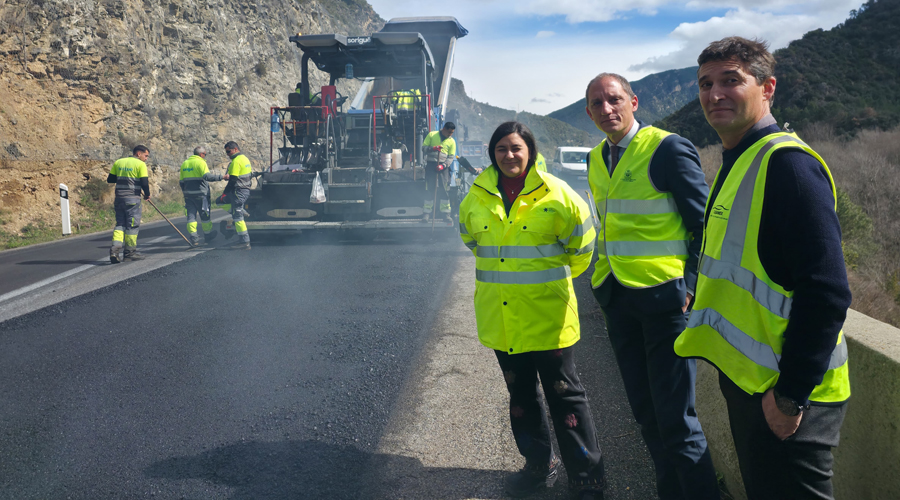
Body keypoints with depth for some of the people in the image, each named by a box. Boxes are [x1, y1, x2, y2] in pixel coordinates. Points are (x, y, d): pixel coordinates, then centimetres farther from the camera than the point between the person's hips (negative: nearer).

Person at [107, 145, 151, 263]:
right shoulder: (140, 164, -6)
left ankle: (115, 248, -5)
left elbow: (110, 179, 13)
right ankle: (130, 252, 9)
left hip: (119, 197, 6)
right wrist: (147, 195, 4)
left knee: (120, 224, 11)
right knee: (133, 225, 3)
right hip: (133, 198, -6)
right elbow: (144, 183, -12)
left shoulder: (118, 162, 13)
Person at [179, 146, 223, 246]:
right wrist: (221, 177, -23)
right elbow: (207, 176, -25)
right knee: (205, 215, 8)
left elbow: (181, 182, 18)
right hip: (200, 194, -6)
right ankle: (208, 235, 20)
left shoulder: (184, 164, 14)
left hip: (188, 194, 6)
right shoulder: (200, 162, -8)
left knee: (191, 216, 5)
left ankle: (194, 238, 0)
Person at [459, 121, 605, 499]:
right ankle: (539, 465, 36)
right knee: (520, 395, 17)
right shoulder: (477, 198, 2)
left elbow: (581, 247, 2)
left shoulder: (556, 195, -9)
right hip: (499, 316, 4)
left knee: (565, 396, 4)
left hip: (547, 315, -4)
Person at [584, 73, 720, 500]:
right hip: (616, 299, 7)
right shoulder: (596, 159, 11)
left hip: (663, 296, -7)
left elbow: (706, 225, -8)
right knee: (645, 412, 15)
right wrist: (604, 287, 14)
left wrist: (691, 289, -14)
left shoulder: (669, 149, -10)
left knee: (674, 417, -4)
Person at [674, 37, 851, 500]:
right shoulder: (736, 162, 11)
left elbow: (826, 292, -23)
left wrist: (791, 395, -21)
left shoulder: (787, 162, -19)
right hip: (748, 377, 9)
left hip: (786, 392, -9)